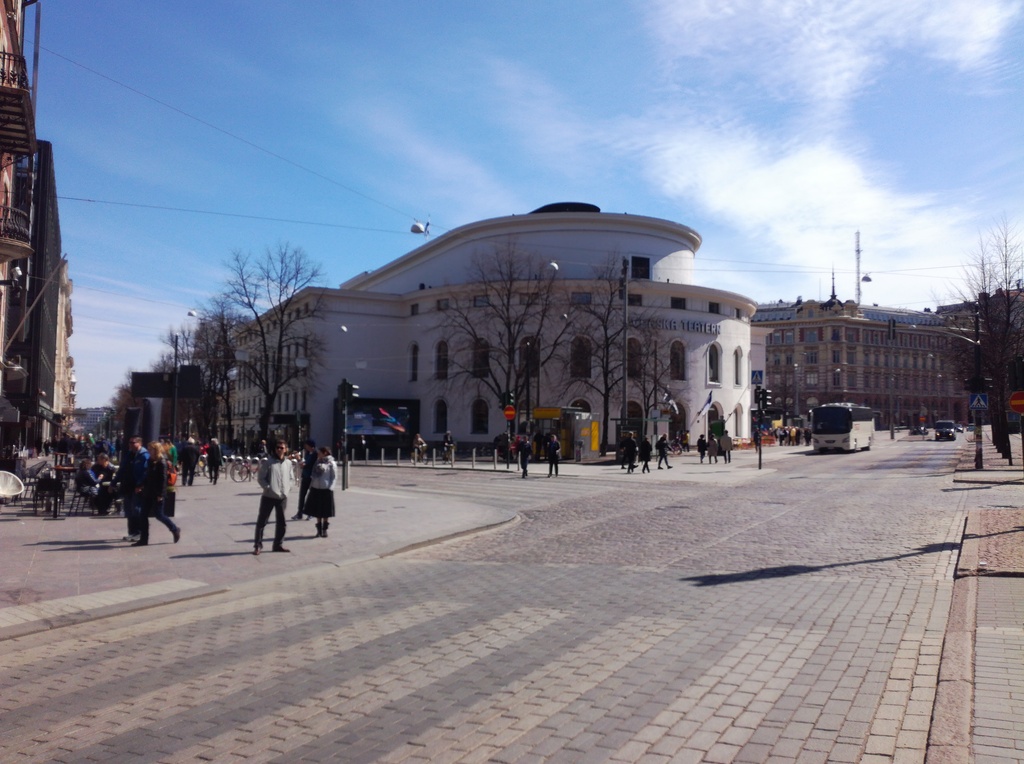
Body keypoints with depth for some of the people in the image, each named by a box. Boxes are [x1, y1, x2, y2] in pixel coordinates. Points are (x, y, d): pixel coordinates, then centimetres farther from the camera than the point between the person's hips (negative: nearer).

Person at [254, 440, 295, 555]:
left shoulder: (288, 463, 9)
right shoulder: (268, 462, -3)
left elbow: (292, 478, 16)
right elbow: (260, 478, -5)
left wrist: (288, 488, 0)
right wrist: (268, 488, -15)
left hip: (283, 497, 4)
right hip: (269, 496, -4)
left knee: (281, 522, 10)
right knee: (262, 521, -1)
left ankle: (278, 544, 22)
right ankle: (258, 545, 6)